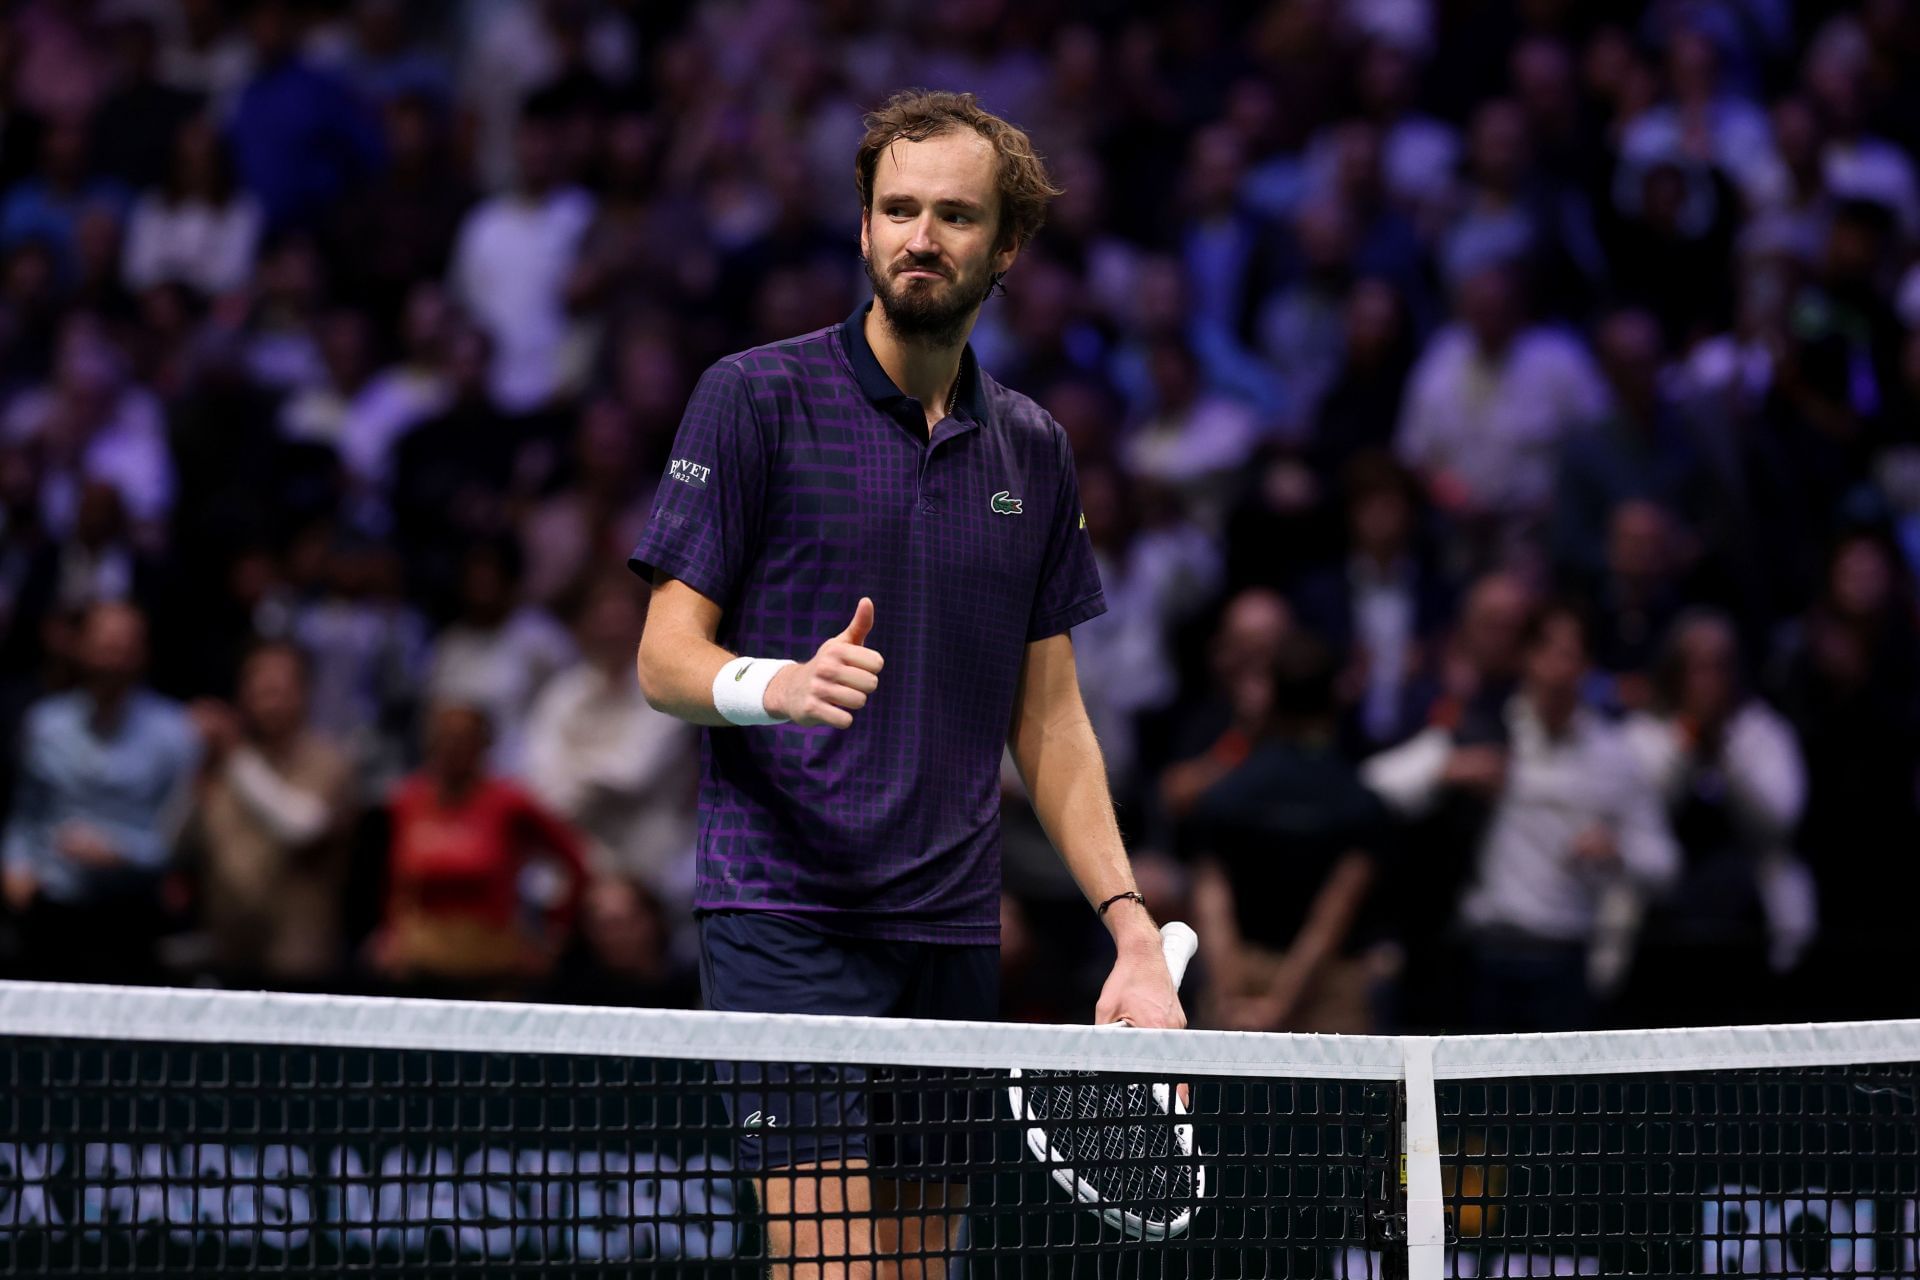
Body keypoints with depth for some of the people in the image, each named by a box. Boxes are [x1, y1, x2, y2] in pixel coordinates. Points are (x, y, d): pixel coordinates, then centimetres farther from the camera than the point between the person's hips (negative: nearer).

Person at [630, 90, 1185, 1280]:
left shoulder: (1033, 448, 14)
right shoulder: (757, 397, -1)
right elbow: (666, 655, -3)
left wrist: (1134, 927, 6)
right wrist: (778, 682, -26)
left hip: (953, 933, 5)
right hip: (789, 914, -5)